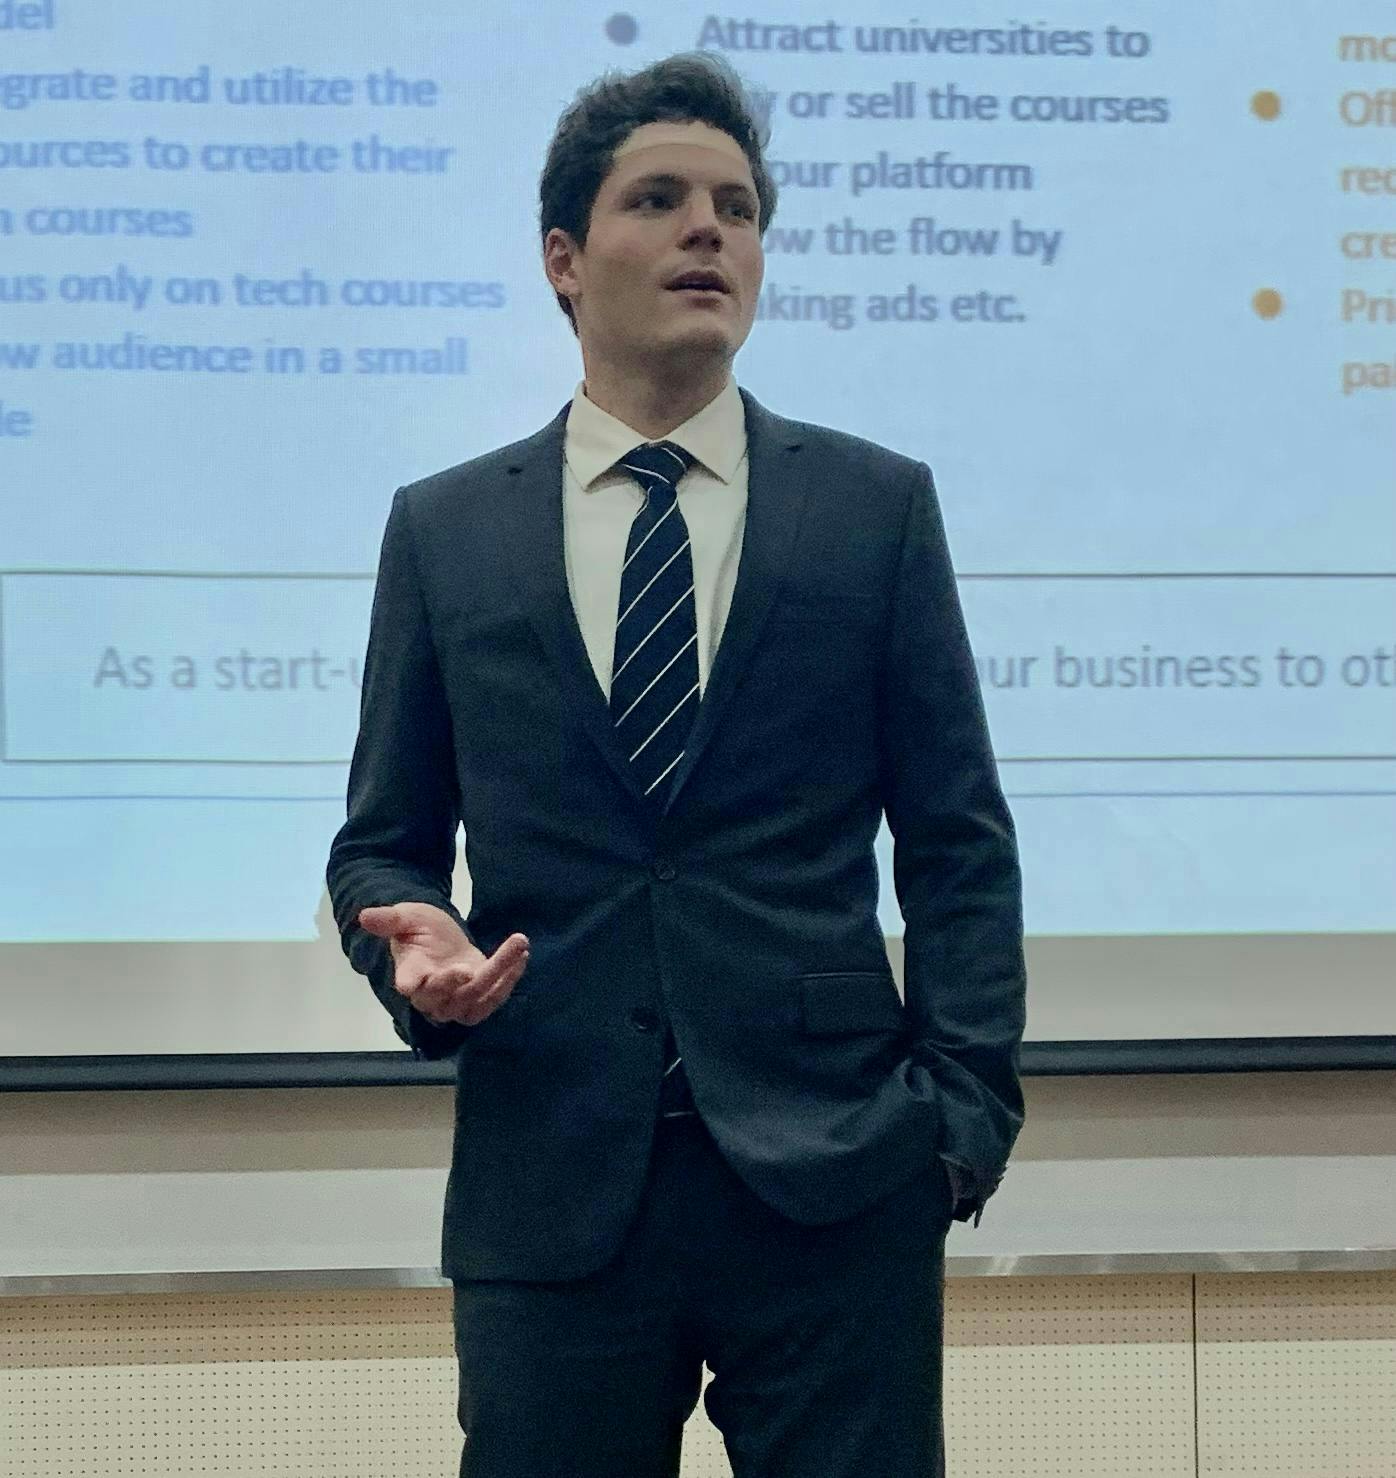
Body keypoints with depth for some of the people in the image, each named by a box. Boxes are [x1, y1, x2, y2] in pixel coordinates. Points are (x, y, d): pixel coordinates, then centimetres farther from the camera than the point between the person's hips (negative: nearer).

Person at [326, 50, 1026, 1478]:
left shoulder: (878, 505, 7)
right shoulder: (442, 530, 10)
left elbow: (959, 840, 5)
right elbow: (383, 840, 13)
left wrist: (966, 1108, -4)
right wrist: (413, 937, -9)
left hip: (832, 1182, -1)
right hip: (551, 1184, 1)